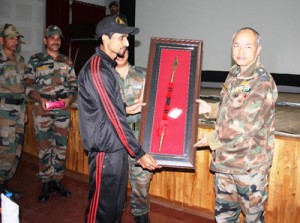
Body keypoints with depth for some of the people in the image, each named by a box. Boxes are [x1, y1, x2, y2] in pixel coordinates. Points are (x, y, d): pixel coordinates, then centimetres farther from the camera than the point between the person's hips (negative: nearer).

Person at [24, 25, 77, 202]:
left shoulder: (67, 62, 11)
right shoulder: (35, 60, 4)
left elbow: (74, 85, 11)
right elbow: (28, 86, 1)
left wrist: (70, 98, -8)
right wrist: (40, 99, -15)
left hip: (63, 110, 3)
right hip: (43, 110, -2)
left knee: (61, 147, 7)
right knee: (44, 147, 2)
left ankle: (57, 181, 20)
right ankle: (46, 183, 15)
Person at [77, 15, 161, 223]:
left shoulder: (108, 65, 12)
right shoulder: (96, 69, -19)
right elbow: (113, 116, -21)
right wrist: (138, 153, -17)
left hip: (117, 146, 9)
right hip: (105, 149, -9)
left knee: (117, 203, 19)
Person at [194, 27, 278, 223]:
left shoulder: (263, 82, -18)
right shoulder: (233, 74, 7)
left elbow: (244, 126, -22)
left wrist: (211, 139, -13)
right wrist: (210, 109, 7)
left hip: (249, 163, -7)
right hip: (224, 159, 7)